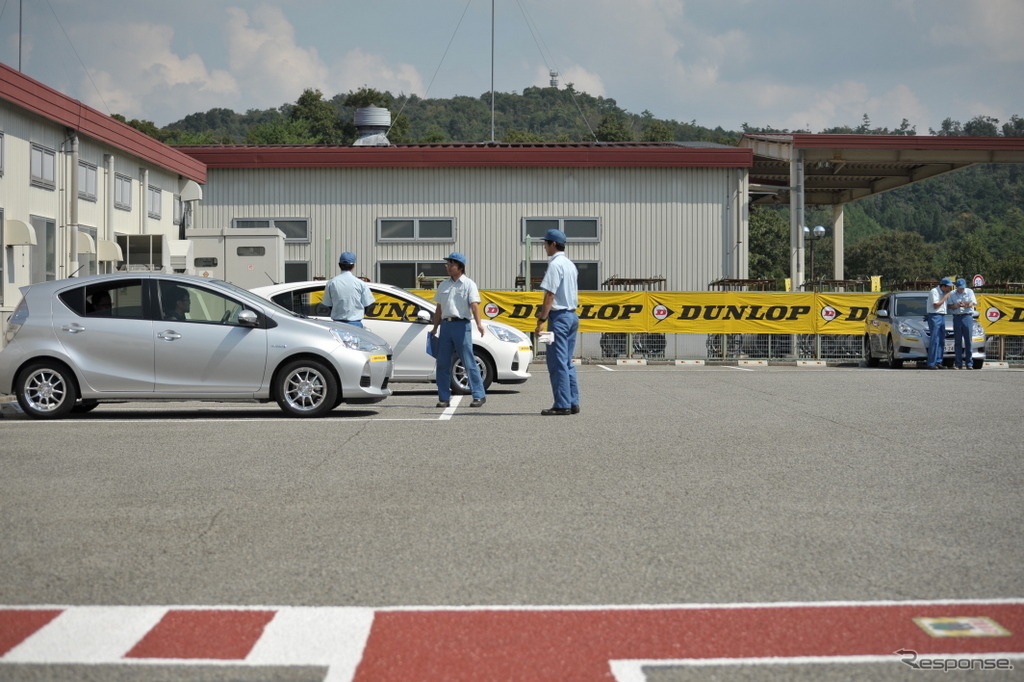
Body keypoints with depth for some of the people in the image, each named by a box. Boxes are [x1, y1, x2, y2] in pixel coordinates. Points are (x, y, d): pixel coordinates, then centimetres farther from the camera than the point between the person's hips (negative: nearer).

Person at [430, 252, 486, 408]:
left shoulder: (468, 284, -1)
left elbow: (474, 305, -13)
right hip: (446, 325, 6)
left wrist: (478, 323, -27)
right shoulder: (443, 285, 18)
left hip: (461, 325, -6)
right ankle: (444, 398, 11)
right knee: (442, 364, 5)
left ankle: (479, 395, -2)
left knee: (469, 362, -6)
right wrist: (435, 327, 18)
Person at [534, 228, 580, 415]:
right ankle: (573, 403, 11)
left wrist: (542, 320, -17)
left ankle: (562, 405, -7)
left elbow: (550, 294, -18)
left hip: (559, 316, -9)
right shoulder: (571, 265, 16)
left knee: (558, 362, -6)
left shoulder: (555, 264, -12)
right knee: (567, 362, 12)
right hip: (572, 315, 9)